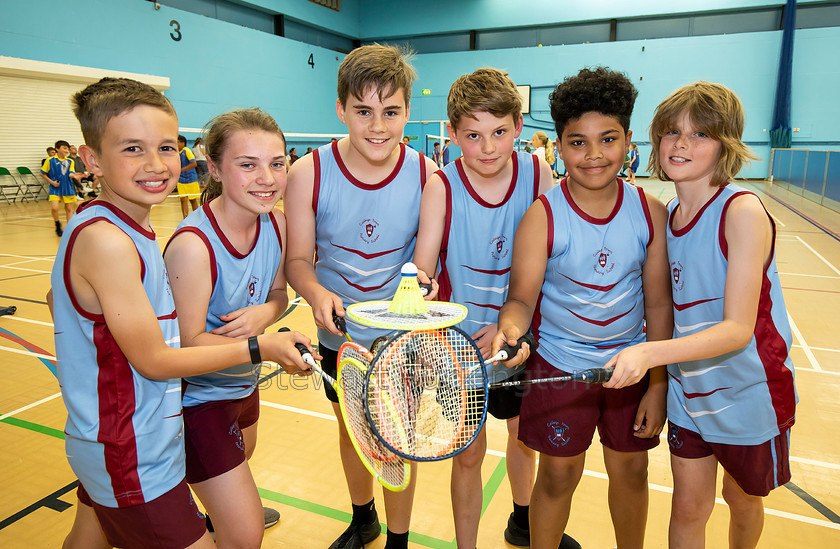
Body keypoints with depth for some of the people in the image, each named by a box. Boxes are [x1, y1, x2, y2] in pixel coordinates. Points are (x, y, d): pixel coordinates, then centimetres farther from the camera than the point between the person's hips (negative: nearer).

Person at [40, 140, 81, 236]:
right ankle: (58, 225, 11)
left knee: (69, 209, 6)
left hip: (67, 188, 3)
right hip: (55, 188, -3)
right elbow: (42, 174, 4)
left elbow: (70, 173, -6)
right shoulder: (50, 160, -3)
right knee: (54, 208, -15)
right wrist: (51, 182, -8)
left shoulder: (70, 161, 5)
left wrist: (74, 176, -29)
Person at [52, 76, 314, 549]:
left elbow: (58, 299, 16)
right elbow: (153, 361, -23)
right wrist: (260, 347, -18)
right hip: (134, 459, -9)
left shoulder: (118, 228, 1)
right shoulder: (107, 241, -26)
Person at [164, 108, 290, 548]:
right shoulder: (193, 245, -32)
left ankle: (222, 512, 70)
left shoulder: (274, 222, -11)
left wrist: (263, 313, -22)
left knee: (240, 461, 37)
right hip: (197, 395, -8)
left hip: (242, 382, 8)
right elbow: (190, 344, -27)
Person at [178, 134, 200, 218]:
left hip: (191, 179, -5)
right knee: (183, 200, -3)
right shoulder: (176, 153, 6)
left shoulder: (187, 151, -12)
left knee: (193, 200, 5)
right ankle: (185, 219, 0)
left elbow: (194, 164, -24)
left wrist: (181, 169, -25)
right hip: (181, 180, 5)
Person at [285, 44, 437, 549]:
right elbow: (299, 259, -7)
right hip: (340, 335, 2)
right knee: (352, 432, 22)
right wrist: (317, 294, -28)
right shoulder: (309, 174, -15)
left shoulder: (427, 175, -15)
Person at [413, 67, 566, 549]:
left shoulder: (537, 173, -10)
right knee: (469, 453, 9)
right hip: (460, 345, -3)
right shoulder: (442, 187, -15)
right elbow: (422, 270, -18)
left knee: (525, 435, 23)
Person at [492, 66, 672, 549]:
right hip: (560, 364, -2)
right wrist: (511, 327, -36)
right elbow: (522, 296, -12)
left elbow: (659, 302, -1)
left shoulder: (652, 213, -6)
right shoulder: (542, 217, -14)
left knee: (631, 470, 18)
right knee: (559, 473, 9)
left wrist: (659, 383, 0)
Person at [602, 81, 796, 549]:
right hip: (688, 391, 4)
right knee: (689, 508, 11)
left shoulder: (743, 211, -21)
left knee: (742, 499, 21)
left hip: (747, 393, -3)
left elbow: (738, 328, -26)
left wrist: (649, 353, -37)